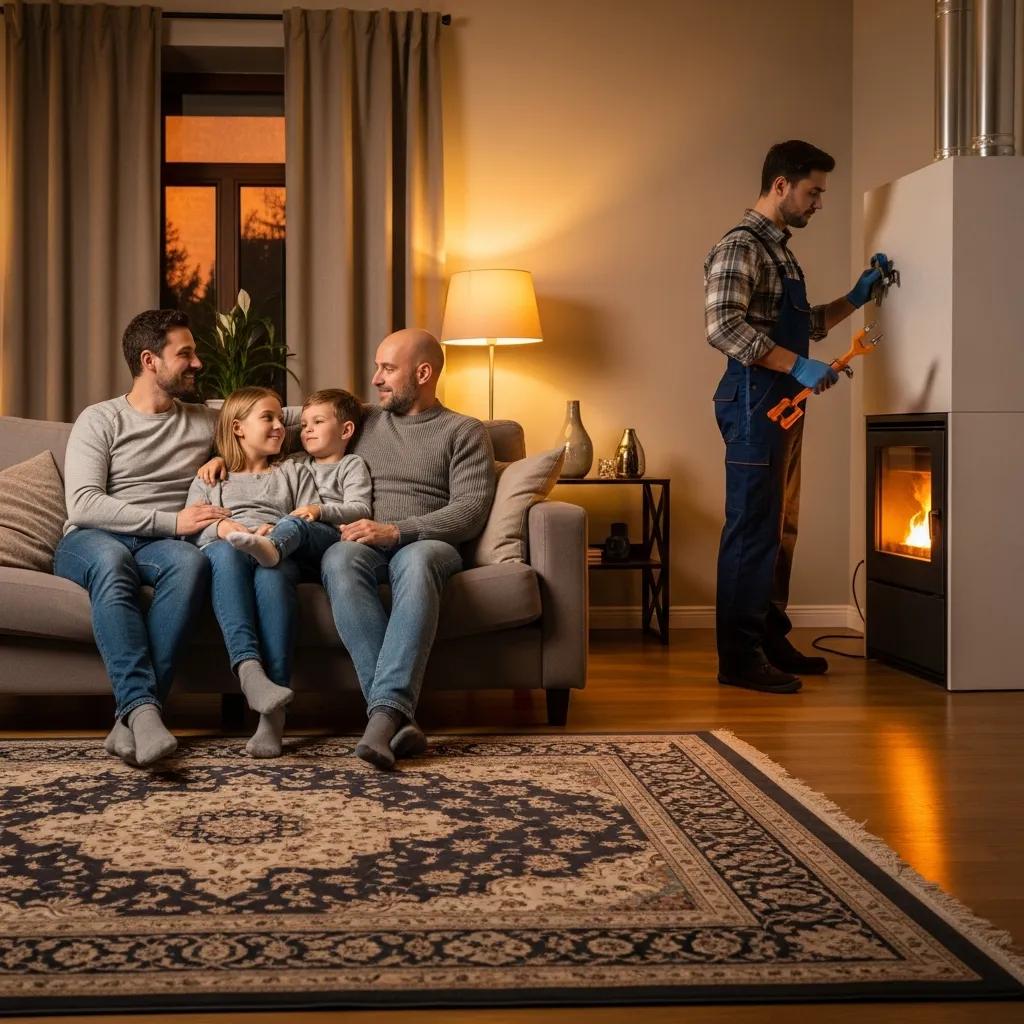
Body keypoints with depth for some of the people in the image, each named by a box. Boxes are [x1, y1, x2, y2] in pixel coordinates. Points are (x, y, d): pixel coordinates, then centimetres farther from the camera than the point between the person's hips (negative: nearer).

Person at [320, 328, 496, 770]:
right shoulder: (363, 419, 25)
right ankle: (400, 717, -46)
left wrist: (396, 531, -15)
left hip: (427, 545, -2)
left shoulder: (464, 431, 12)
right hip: (365, 544, 2)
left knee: (416, 560, -41)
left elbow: (470, 511, -2)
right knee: (339, 559, -37)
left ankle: (384, 710, -51)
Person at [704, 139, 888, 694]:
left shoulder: (779, 250, 20)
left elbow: (808, 325, 28)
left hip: (783, 404, 10)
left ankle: (770, 639, 25)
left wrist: (855, 297, 17)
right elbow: (723, 327, -24)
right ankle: (739, 657, -2)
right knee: (752, 528, -7)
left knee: (780, 527, 15)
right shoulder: (741, 246, -11)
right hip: (755, 403, -10)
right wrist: (797, 366, -26)